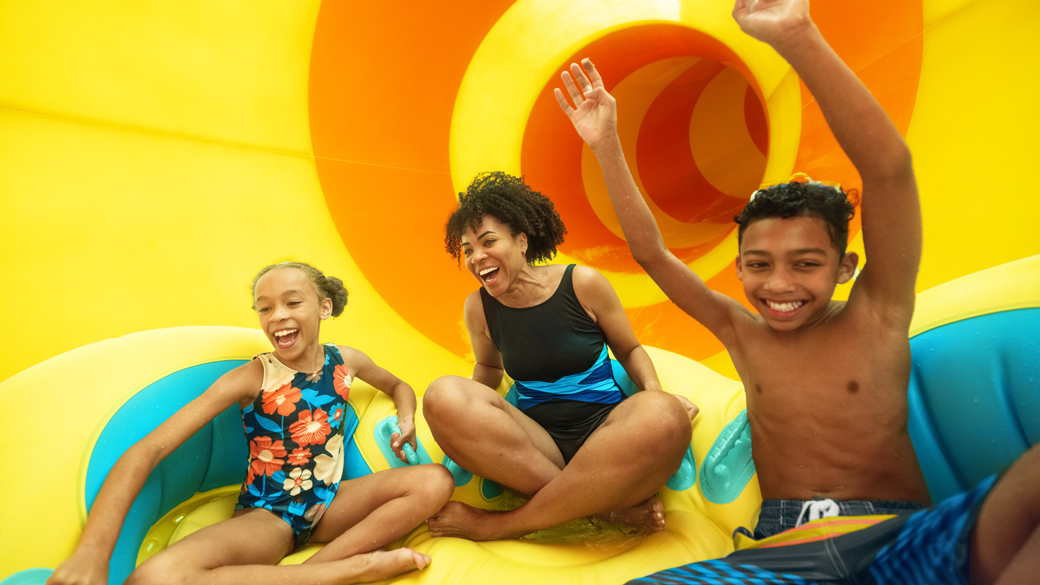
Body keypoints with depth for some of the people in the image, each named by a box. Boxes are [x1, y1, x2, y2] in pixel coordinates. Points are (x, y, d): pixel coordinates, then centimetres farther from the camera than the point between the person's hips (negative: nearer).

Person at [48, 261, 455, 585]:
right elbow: (148, 450, -20)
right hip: (266, 514, -3)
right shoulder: (251, 378, -14)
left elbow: (399, 386, 19)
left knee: (435, 481, -20)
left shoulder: (345, 362, -3)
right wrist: (93, 551, -31)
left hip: (329, 503, 3)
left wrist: (406, 419, -4)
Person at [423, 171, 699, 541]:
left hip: (605, 430, -1)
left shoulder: (583, 284, -5)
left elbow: (629, 350, 8)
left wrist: (655, 393, -12)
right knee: (443, 395, -25)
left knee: (665, 417, -36)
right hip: (538, 443, 2)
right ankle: (609, 506, -22)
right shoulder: (478, 308, 2)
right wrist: (461, 416, 1)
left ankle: (500, 525, -21)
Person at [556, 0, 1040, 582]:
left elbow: (889, 168, -15)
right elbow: (650, 251, 5)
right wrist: (606, 144, 3)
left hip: (901, 537, 0)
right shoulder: (742, 334, 6)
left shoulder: (877, 317, -3)